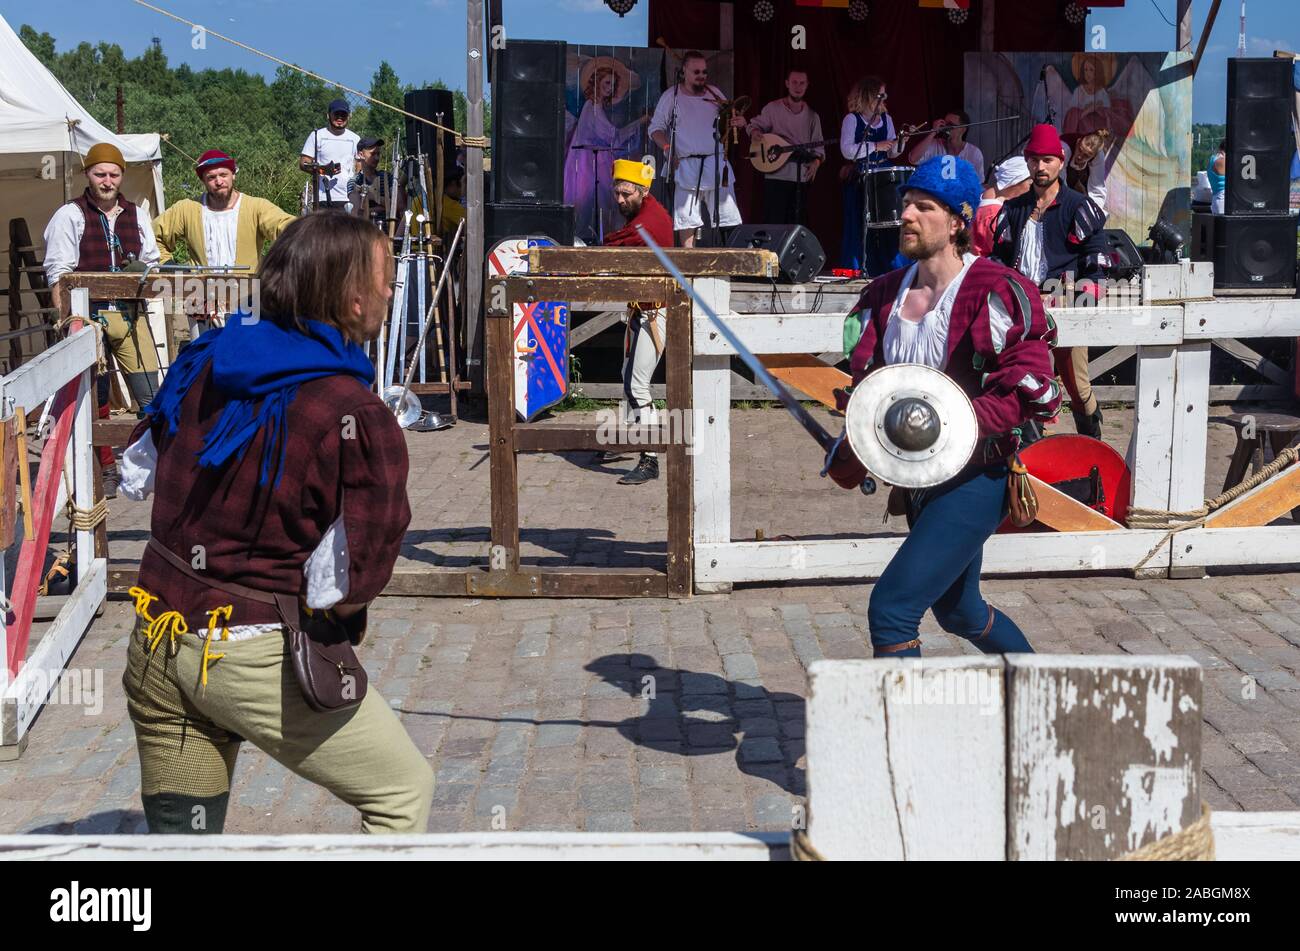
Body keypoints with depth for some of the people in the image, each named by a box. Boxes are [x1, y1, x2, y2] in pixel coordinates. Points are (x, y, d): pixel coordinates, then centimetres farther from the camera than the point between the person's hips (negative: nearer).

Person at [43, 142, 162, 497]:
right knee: (95, 399, 4)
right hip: (89, 317, -3)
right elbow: (58, 271, -3)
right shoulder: (69, 215, 1)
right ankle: (106, 470, 14)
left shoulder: (136, 215, 14)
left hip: (131, 315, 3)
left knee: (151, 395, -3)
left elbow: (152, 262, 23)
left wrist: (144, 272, -1)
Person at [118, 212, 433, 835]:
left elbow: (138, 473, 15)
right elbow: (353, 578, -22)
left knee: (181, 831, 19)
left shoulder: (204, 362, 1)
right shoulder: (356, 419, -20)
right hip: (256, 660, -7)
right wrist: (334, 616, -1)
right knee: (404, 792, 10)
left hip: (156, 643, 7)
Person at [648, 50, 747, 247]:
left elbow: (729, 120, 21)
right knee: (687, 221, -4)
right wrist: (667, 148, -14)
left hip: (716, 163, 3)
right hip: (685, 165, -3)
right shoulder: (671, 96, 3)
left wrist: (739, 122, -3)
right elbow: (656, 128, 3)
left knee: (726, 219, -1)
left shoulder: (715, 94, 12)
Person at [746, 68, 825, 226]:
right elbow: (753, 126, 6)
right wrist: (756, 133, -17)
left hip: (802, 177, 3)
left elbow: (818, 146, 11)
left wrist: (816, 161, -8)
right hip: (776, 175, -3)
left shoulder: (812, 116, 10)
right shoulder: (773, 108, 2)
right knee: (774, 223, -6)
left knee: (797, 224, 5)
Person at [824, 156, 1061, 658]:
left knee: (891, 608, -17)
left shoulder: (997, 293, -16)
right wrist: (850, 456, -7)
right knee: (957, 611, 25)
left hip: (976, 481, -9)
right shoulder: (884, 295, 6)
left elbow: (1031, 389, -18)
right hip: (918, 484, 9)